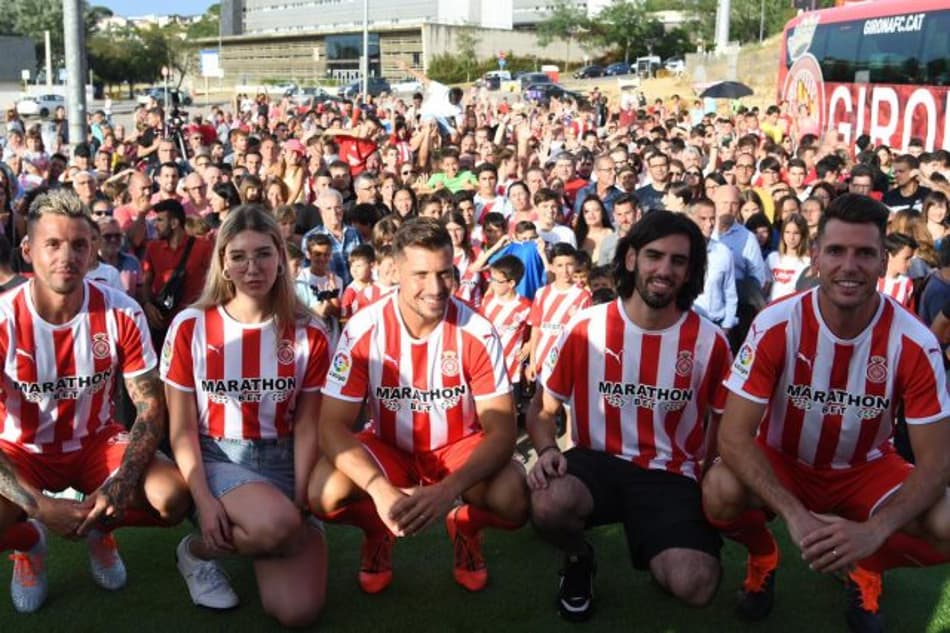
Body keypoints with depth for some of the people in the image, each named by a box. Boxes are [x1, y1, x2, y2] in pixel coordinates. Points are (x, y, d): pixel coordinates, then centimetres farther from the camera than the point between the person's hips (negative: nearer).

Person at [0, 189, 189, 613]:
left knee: (174, 498, -24)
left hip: (96, 441, 2)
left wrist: (122, 482, -29)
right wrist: (40, 505, -33)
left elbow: (151, 406, -12)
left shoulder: (121, 314, -16)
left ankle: (100, 527, 12)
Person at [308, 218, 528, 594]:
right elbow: (333, 426, -21)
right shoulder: (363, 330, -21)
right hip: (388, 448, 1)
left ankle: (466, 526, 10)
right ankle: (377, 530, 9)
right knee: (324, 493, -28)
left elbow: (502, 430, -20)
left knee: (513, 500, -29)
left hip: (459, 447, 0)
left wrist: (449, 488, -39)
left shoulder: (477, 333, -21)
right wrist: (380, 489, -39)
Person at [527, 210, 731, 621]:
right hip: (599, 460, 0)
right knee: (549, 504, -35)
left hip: (672, 474, 0)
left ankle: (661, 553, 17)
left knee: (693, 586, -24)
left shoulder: (709, 341, -4)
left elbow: (724, 420, 11)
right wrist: (546, 451, -16)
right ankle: (579, 559, 4)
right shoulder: (585, 328, -5)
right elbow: (543, 407, 4)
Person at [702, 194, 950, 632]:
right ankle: (762, 556, 5)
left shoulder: (914, 342, -20)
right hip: (783, 461, -1)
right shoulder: (776, 326, -24)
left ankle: (867, 567, 10)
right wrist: (796, 516, -40)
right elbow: (734, 434, -26)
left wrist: (874, 531, -36)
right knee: (720, 492, -33)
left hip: (866, 469, 2)